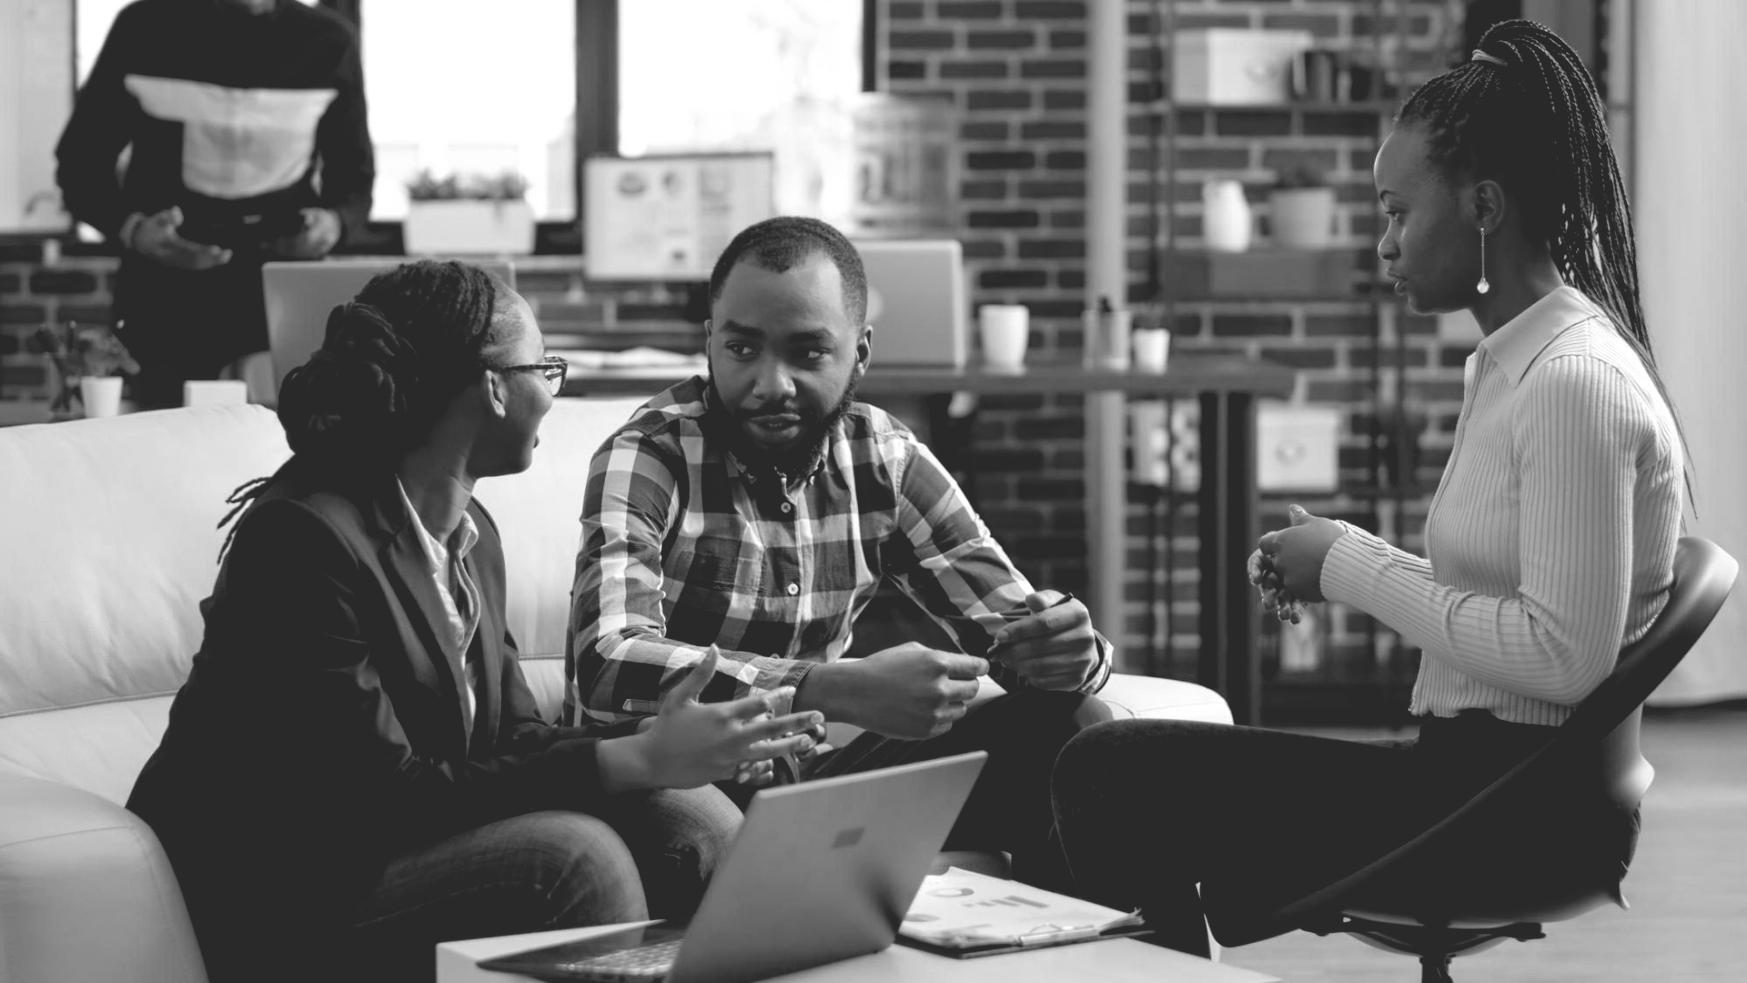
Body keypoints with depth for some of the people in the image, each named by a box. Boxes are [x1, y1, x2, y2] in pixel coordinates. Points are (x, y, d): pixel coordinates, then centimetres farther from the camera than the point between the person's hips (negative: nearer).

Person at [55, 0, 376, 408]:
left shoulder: (328, 41, 4)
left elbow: (354, 178, 13)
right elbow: (81, 160, 5)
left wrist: (335, 222, -12)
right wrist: (130, 229, -16)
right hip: (164, 296, 1)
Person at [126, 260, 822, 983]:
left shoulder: (470, 533, 10)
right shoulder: (304, 537, -19)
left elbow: (510, 740, 8)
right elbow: (385, 796, -23)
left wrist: (669, 746, -11)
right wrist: (636, 761, -25)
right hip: (270, 910, -8)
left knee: (690, 820, -11)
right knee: (572, 855, -28)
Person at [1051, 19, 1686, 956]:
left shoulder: (1574, 383, -17)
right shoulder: (1512, 363, 14)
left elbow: (1564, 655, -24)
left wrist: (1355, 568, -15)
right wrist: (1336, 567, 0)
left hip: (1531, 805, -10)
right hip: (1478, 770, 10)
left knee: (1110, 774, -12)